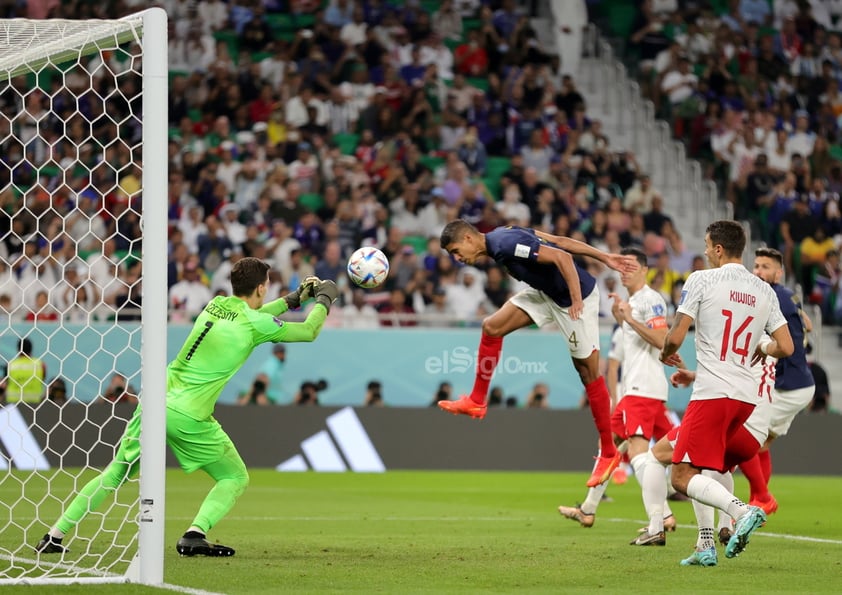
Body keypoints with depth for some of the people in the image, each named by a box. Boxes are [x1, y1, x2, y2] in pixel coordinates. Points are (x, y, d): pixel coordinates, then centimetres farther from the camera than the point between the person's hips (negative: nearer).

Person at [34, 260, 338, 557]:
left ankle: (54, 537, 11)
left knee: (116, 473, 14)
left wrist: (293, 298, 38)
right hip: (188, 416, -6)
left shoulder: (217, 304, 14)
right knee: (235, 478, 10)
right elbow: (309, 331, 7)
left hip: (156, 401, 6)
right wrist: (324, 299, 24)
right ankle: (195, 535, -10)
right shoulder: (256, 323, -5)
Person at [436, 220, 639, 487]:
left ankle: (608, 453, 6)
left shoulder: (506, 245, -26)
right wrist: (605, 257, 6)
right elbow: (560, 241, 5)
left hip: (575, 296, -9)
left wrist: (577, 301, -32)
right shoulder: (501, 237, 3)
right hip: (546, 292, 10)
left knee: (588, 372, -2)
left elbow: (562, 257, -31)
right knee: (492, 327, 2)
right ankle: (476, 402, 14)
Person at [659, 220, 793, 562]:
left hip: (712, 393, -7)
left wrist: (665, 353, 15)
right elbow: (785, 347, 7)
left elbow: (675, 338, -7)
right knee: (709, 470, 22)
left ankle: (741, 510, -28)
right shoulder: (764, 291, 11)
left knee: (683, 478, -6)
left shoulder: (701, 280, -4)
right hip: (747, 396, 7)